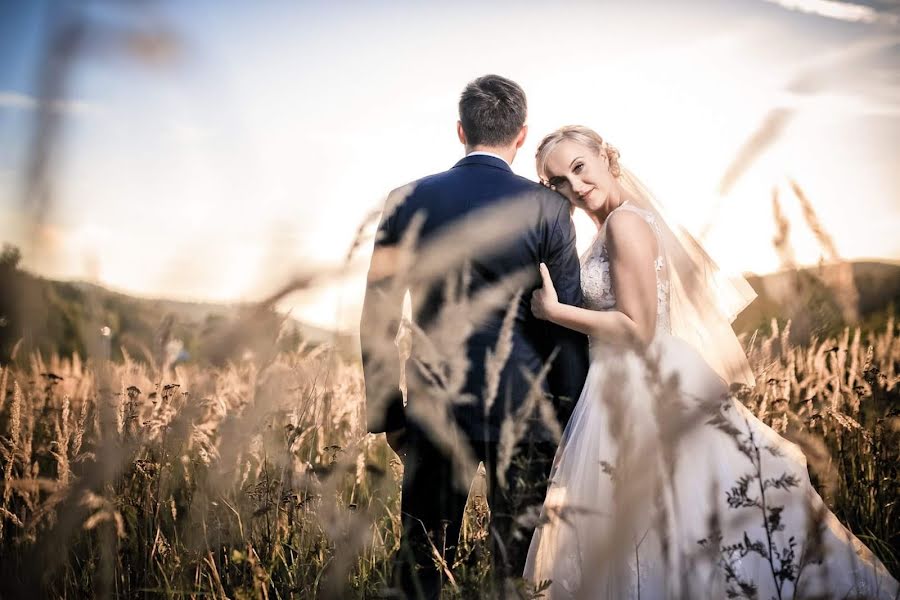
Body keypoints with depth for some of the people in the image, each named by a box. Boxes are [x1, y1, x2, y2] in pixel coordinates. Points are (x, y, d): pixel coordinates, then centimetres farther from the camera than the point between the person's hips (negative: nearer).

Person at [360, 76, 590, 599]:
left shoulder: (408, 200, 0)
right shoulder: (546, 207, -5)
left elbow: (377, 318, 2)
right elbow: (567, 321, -5)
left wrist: (386, 414, 10)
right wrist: (570, 420, 4)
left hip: (435, 409, 2)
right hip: (522, 409, -1)